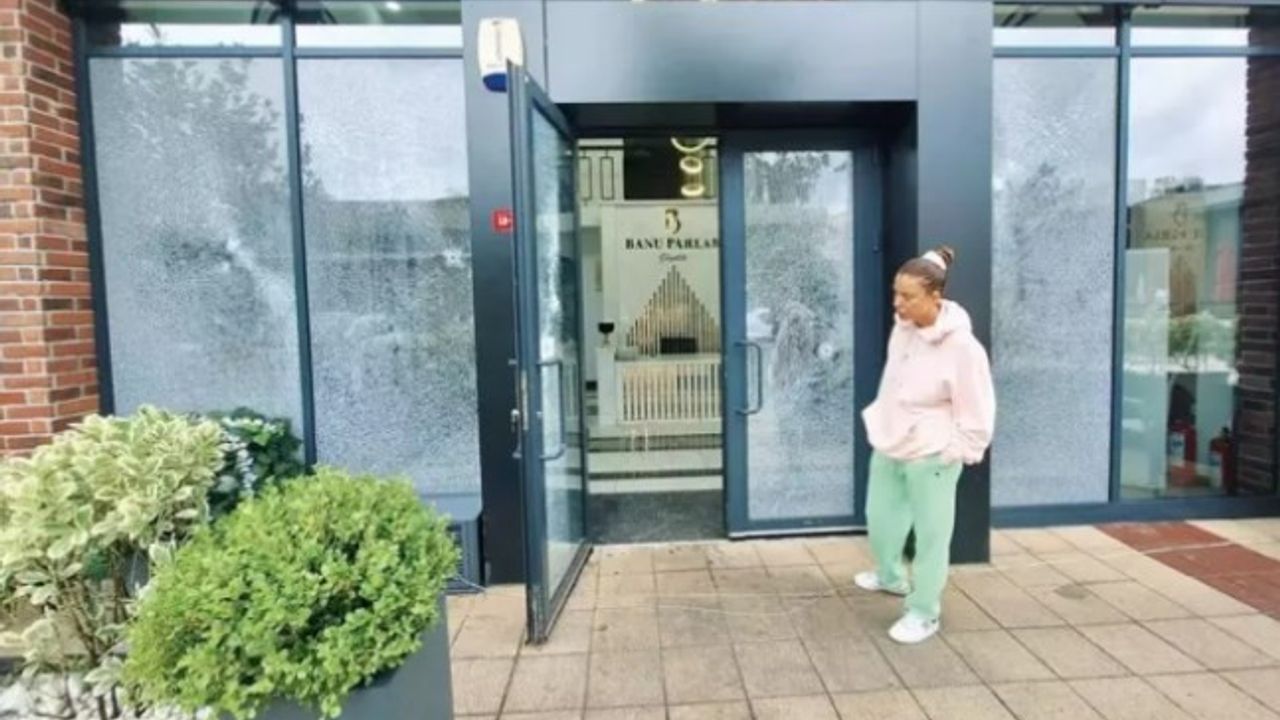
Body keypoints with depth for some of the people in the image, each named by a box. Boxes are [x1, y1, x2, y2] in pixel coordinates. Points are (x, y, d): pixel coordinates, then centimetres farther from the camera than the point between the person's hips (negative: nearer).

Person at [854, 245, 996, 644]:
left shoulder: (961, 347, -22)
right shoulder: (902, 328, -3)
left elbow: (977, 413, -16)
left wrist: (954, 452, -13)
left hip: (931, 456, -7)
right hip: (889, 447, 7)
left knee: (931, 534, 6)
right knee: (880, 517, 22)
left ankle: (924, 612, 22)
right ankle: (890, 576, 47)